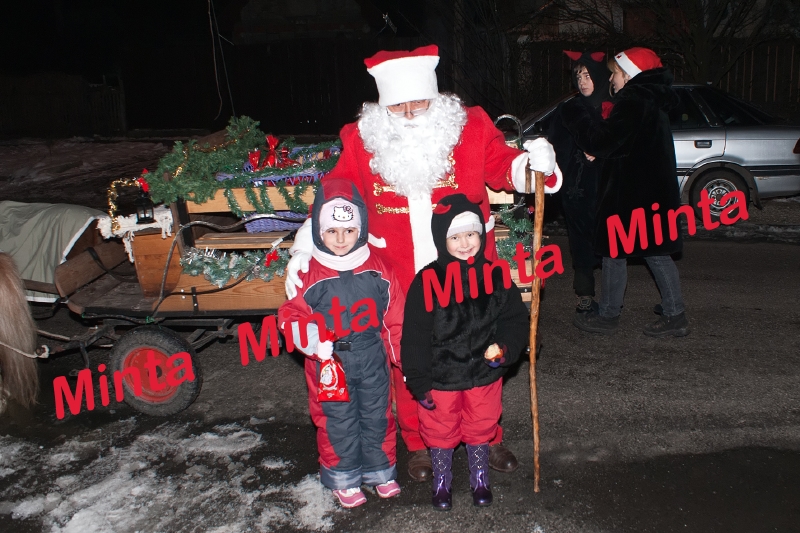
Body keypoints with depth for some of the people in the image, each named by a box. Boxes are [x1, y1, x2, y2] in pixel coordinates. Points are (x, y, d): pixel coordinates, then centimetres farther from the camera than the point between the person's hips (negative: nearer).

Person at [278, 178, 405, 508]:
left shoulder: (377, 270, -4)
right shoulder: (309, 274, -11)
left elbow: (395, 319, 3)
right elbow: (290, 315, -8)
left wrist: (405, 359, 6)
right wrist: (313, 339, -26)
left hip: (373, 360, 2)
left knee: (377, 417, 16)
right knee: (337, 422, 10)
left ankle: (381, 472, 36)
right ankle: (344, 479, 30)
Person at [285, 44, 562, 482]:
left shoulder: (470, 128, -4)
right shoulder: (363, 140, -3)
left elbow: (503, 165, 1)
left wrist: (534, 162, -21)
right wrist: (303, 250, -3)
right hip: (401, 284, 0)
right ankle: (418, 444, 36)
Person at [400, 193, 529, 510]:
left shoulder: (495, 276, -7)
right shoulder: (428, 280, -15)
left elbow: (517, 318, 2)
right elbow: (415, 336, -12)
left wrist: (505, 348, -17)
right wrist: (419, 382, -11)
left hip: (484, 375, 2)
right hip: (440, 378, -2)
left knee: (481, 430, 20)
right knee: (440, 432, 16)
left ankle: (480, 480, 44)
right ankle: (441, 483, 41)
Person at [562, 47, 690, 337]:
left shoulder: (633, 104, -17)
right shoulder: (651, 102, 15)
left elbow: (602, 142, -21)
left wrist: (574, 116, -9)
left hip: (630, 194, -10)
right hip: (654, 191, 10)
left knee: (614, 250, 2)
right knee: (655, 251, 12)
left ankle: (608, 316, 11)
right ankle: (675, 315, 15)